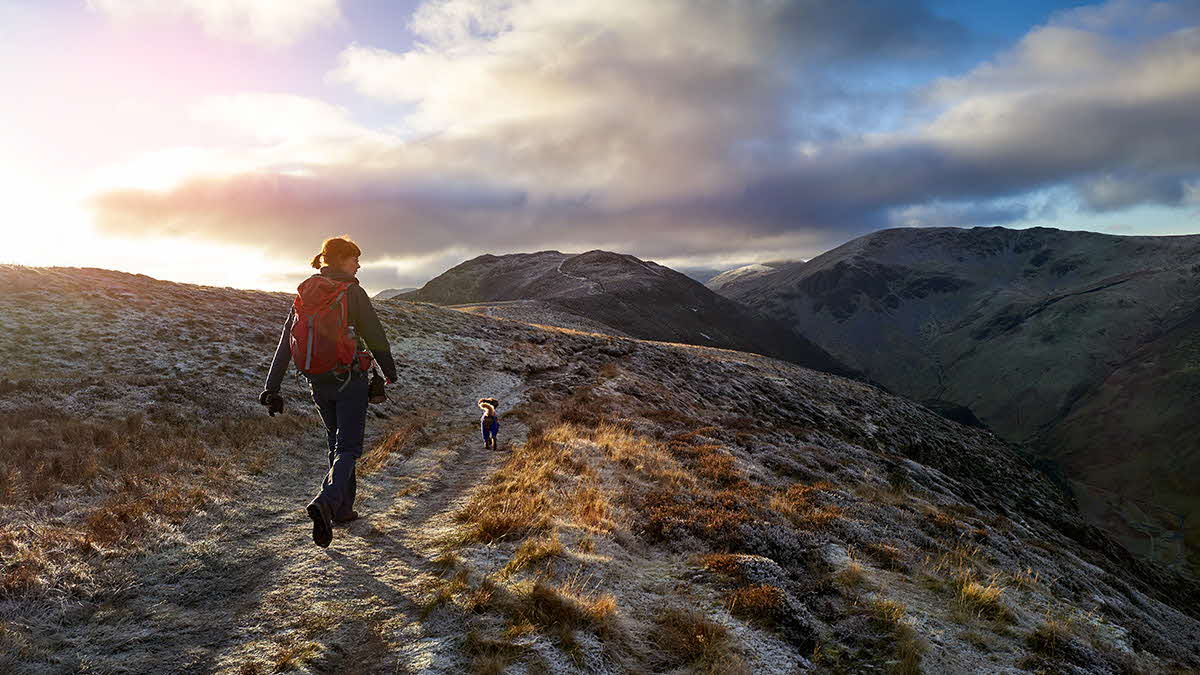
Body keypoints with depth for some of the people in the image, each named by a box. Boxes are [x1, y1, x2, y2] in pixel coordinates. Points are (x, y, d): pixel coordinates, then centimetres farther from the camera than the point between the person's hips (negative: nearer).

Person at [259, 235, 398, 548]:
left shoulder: (305, 293, 6)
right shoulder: (352, 291, -9)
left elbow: (286, 342, 3)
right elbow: (375, 336, -6)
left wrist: (272, 387, 4)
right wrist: (389, 372, 9)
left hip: (318, 381, 6)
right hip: (349, 379, -6)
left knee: (336, 442, 19)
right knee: (348, 446, -2)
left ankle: (342, 508, 24)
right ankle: (325, 502, -25)